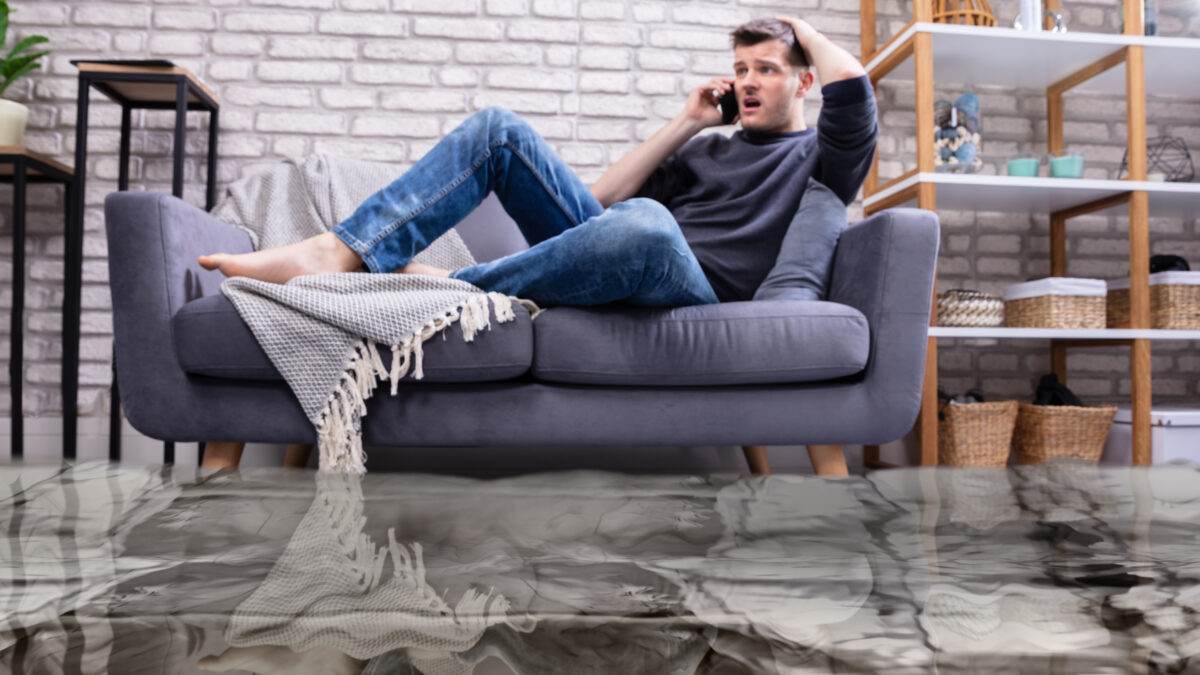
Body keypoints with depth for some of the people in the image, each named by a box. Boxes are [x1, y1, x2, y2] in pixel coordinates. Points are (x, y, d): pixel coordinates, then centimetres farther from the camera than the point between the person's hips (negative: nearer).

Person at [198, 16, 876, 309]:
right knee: (497, 127, -6)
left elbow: (851, 81, -5)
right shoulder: (708, 149, 32)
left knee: (645, 223, -44)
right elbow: (603, 195, 20)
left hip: (696, 289, -6)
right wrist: (687, 123, 19)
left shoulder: (819, 158, 18)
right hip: (614, 259, 6)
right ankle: (338, 253, -23)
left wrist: (802, 28, 16)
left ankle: (442, 285, -32)